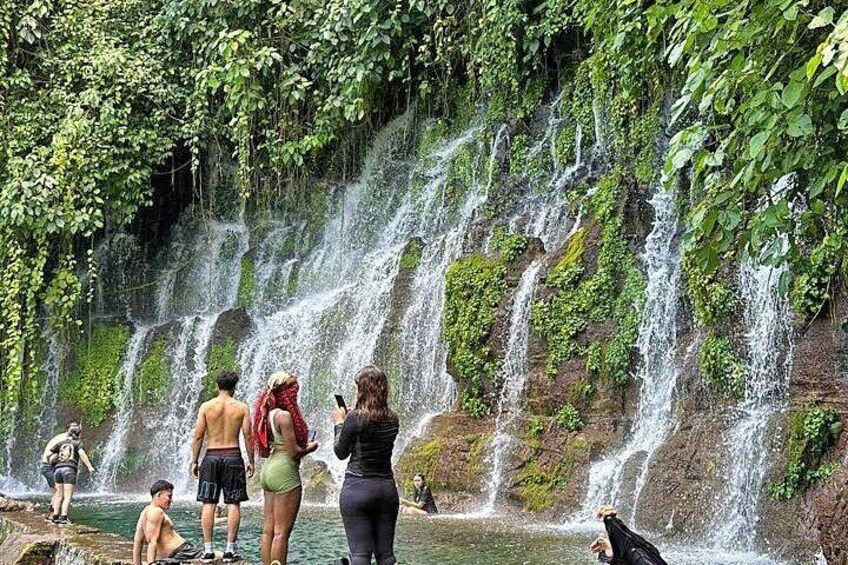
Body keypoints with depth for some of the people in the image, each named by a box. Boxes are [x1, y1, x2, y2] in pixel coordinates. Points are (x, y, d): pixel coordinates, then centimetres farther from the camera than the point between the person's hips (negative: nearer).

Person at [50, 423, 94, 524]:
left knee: (59, 494, 13)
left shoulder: (61, 442, 21)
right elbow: (82, 453, -9)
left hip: (57, 469, 4)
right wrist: (89, 466, -18)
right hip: (69, 470, -4)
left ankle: (55, 516, 8)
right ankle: (63, 517, -16)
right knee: (67, 496, -5)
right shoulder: (77, 442, 10)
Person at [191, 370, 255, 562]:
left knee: (208, 503, 4)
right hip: (233, 455, 0)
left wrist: (194, 461, 6)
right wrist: (251, 461, 6)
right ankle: (230, 549, 0)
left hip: (211, 456, 1)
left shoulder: (206, 406, 0)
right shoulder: (242, 408, 1)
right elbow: (248, 436, -2)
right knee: (233, 504, 3)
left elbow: (198, 436, -1)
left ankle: (208, 549, 1)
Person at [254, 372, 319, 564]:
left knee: (268, 529, 11)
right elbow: (294, 451, -17)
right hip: (285, 471, -9)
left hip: (268, 470, 9)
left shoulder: (268, 414, 10)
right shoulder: (284, 415, -16)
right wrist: (309, 448, 1)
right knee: (282, 532, -5)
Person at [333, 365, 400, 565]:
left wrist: (339, 423, 13)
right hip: (387, 488, 5)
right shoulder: (392, 420, 4)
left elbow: (341, 453, -1)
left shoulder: (355, 418, -12)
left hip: (357, 488, -5)